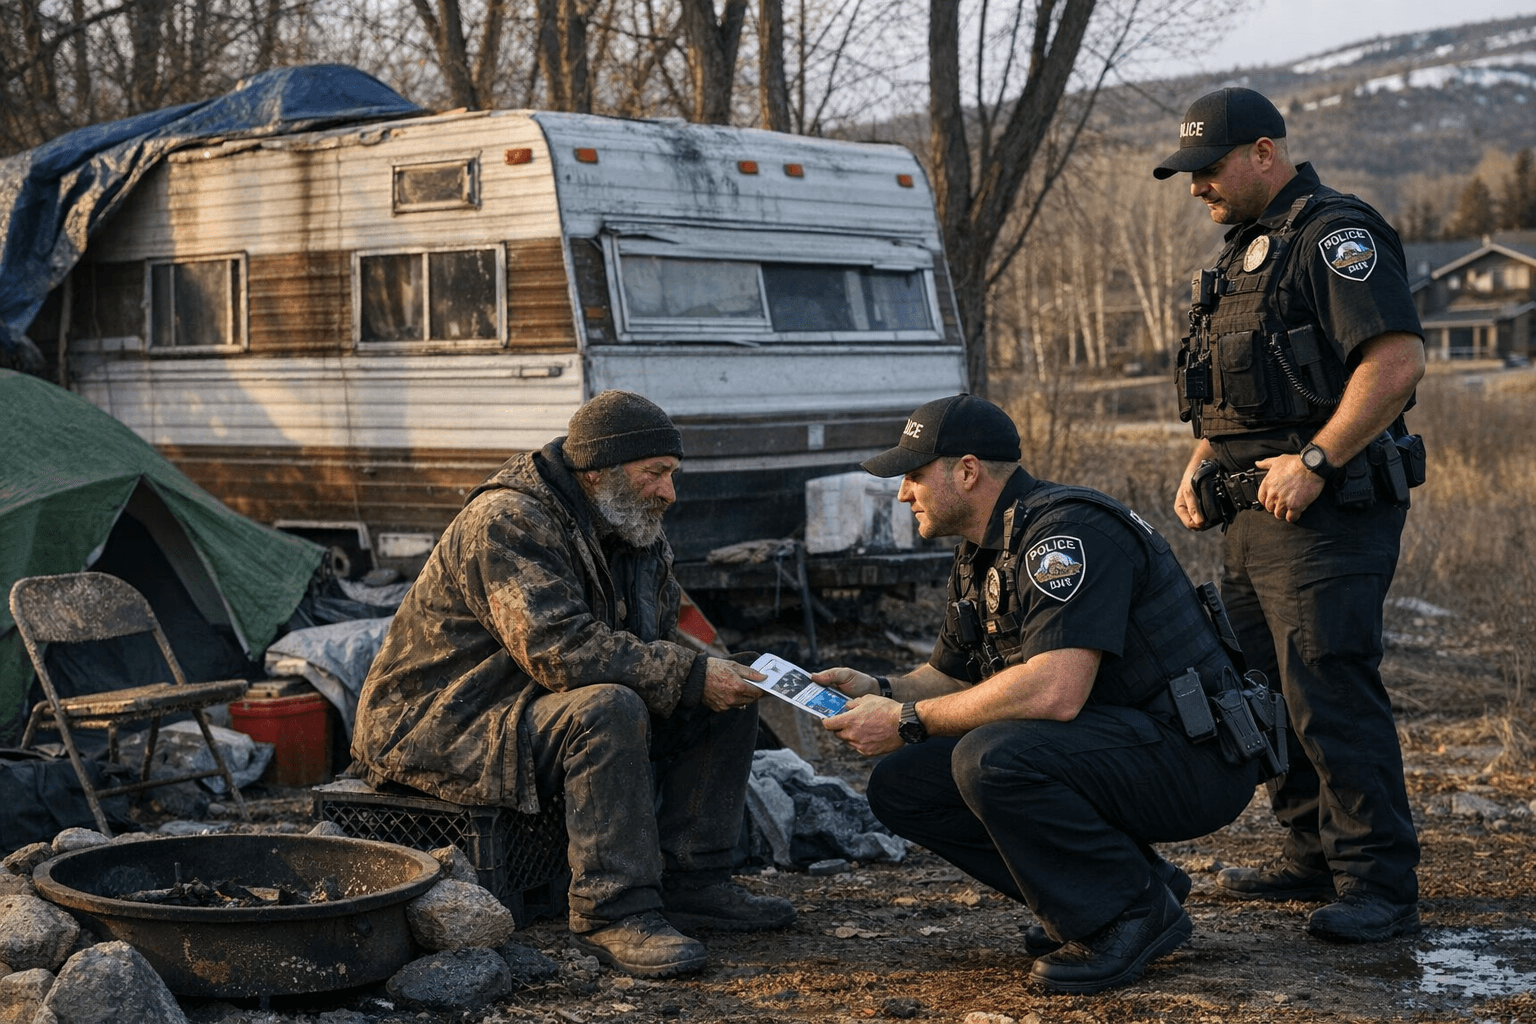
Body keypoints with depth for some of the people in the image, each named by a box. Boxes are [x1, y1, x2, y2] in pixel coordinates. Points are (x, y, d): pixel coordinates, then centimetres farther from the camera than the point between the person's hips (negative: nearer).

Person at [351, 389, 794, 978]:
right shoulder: (507, 521, -22)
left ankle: (691, 883, 0)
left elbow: (657, 643, 9)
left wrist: (718, 675, -14)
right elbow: (560, 650, -32)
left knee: (726, 700, -2)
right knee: (610, 709, -36)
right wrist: (689, 675, -30)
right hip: (446, 725, -9)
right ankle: (612, 912, -28)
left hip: (545, 704, 9)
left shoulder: (637, 533, 8)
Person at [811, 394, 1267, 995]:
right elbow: (951, 676, 20)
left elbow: (1055, 690, -31)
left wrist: (909, 721, -22)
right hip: (1106, 745, 10)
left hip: (1190, 758, -10)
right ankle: (1117, 884, 7)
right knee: (901, 784, 0)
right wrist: (879, 691, -2)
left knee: (992, 759, -33)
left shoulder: (1068, 531, -20)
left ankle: (1132, 912, -10)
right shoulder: (979, 560, 12)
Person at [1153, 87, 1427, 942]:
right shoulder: (1250, 247, 20)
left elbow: (1398, 359, -22)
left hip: (1323, 513, -10)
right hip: (1254, 516, 10)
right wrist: (1203, 462, 14)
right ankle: (1314, 858, 24)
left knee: (1331, 692, -12)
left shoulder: (1336, 234, -11)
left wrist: (1312, 461, -23)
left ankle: (1381, 886, -7)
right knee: (1269, 688, 13)